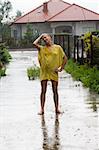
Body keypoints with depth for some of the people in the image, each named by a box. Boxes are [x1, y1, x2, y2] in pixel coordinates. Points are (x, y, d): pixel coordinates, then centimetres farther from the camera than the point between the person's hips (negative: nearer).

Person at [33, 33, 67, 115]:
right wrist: (40, 37, 0)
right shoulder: (42, 48, 4)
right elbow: (34, 43, -15)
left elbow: (65, 58, 7)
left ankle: (57, 108, 12)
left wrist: (61, 68, -1)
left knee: (55, 91, 5)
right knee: (43, 91, 2)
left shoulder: (58, 48, 3)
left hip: (54, 72, -1)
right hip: (44, 72, 1)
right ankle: (42, 109, 4)